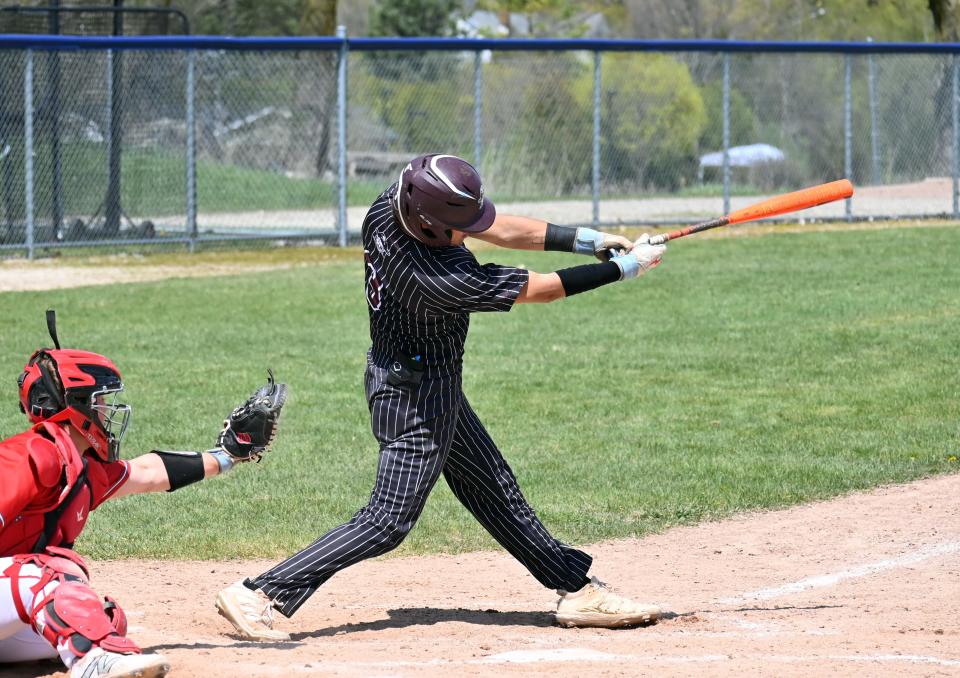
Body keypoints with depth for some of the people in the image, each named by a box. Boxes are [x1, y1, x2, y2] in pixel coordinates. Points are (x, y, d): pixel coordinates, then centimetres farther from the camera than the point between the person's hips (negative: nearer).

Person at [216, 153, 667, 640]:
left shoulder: (395, 202, -15)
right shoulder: (440, 281, -36)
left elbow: (498, 229, -5)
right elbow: (539, 290, -25)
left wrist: (588, 240, -11)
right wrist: (622, 268, -16)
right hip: (415, 396, -10)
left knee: (494, 490, 18)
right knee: (389, 520, -6)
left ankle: (576, 588, 29)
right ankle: (260, 595, -8)